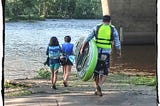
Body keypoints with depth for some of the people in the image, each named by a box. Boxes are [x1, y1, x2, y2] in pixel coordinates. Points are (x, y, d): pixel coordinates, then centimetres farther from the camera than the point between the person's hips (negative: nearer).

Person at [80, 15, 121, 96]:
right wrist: (119, 52, 16)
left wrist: (82, 48, 4)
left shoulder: (97, 28, 5)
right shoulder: (113, 30, 2)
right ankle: (99, 85, -18)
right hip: (106, 53, -1)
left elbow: (87, 39, -1)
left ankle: (97, 89, 18)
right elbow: (117, 43, 1)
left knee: (96, 71, 15)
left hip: (96, 52, 1)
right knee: (104, 73, 7)